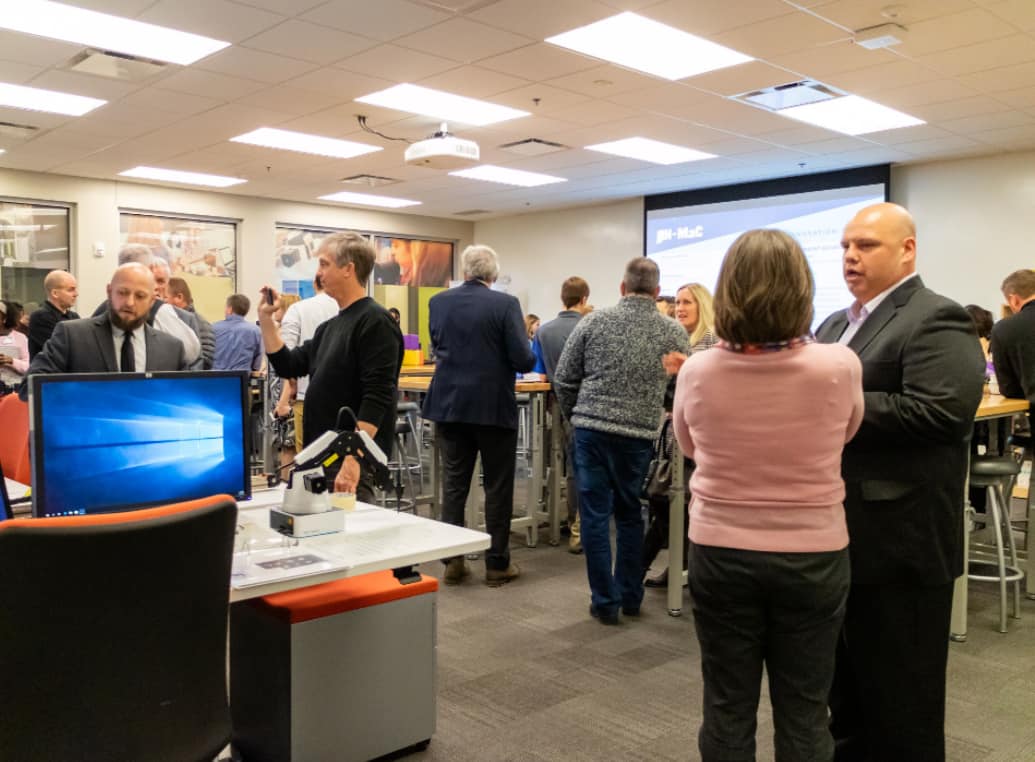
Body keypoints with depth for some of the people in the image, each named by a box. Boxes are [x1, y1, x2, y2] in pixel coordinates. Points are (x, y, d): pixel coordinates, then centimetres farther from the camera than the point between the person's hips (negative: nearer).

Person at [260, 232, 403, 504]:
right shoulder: (331, 326, 14)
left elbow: (377, 398, -21)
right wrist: (266, 318, 12)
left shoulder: (374, 322, -14)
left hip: (351, 460, -9)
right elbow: (288, 366, 20)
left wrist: (353, 459, -26)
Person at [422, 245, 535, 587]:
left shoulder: (438, 302, 2)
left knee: (453, 484, 11)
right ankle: (497, 564, 13)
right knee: (498, 486, 7)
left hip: (449, 404, 4)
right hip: (494, 406, -4)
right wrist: (527, 356, 8)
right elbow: (523, 360, -14)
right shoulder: (505, 304, -11)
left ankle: (453, 561, 14)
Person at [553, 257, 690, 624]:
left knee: (595, 514, 6)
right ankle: (630, 596, 26)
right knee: (629, 514, 17)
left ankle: (606, 602, 11)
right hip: (638, 433, 1)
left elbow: (563, 379, 3)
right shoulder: (673, 332, 1)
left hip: (591, 428, -1)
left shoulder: (594, 321, 1)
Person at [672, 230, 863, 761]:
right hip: (812, 556, 0)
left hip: (720, 553, 1)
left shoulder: (697, 372, -11)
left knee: (727, 708, 13)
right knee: (803, 714, 14)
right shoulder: (839, 366, -15)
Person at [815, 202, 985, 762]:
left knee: (899, 699, 6)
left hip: (899, 540, -8)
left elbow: (938, 411, -25)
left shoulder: (936, 321, -12)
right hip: (841, 534, 9)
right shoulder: (836, 324, 15)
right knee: (845, 684, 22)